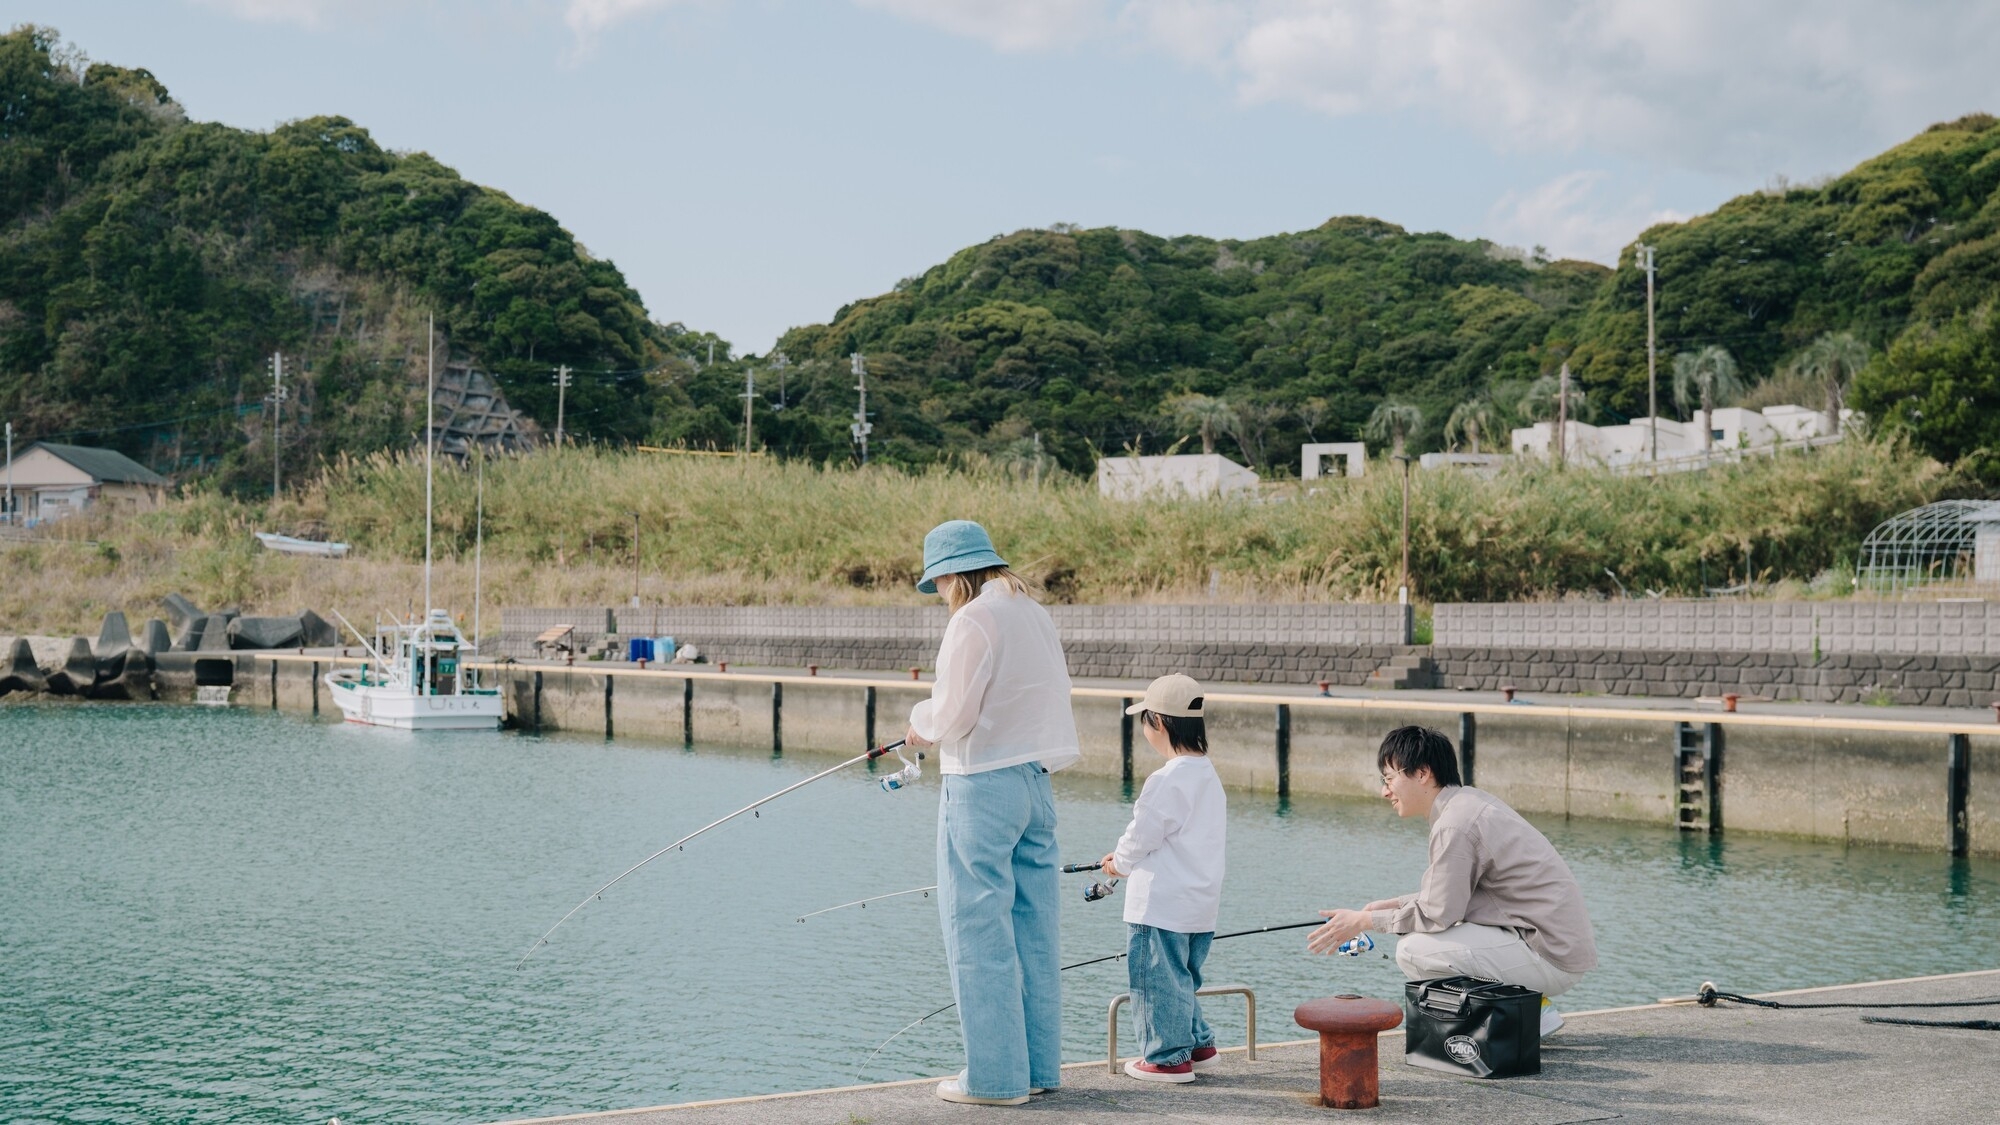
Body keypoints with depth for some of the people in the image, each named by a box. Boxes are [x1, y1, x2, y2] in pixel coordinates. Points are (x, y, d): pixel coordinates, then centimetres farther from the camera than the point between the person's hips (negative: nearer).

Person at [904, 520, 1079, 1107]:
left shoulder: (972, 621, -13)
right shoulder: (1035, 614, 12)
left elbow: (953, 716, -15)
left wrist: (921, 722, 6)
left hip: (982, 786, -8)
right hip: (1036, 782, 8)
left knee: (979, 933, -2)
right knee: (1034, 934, 11)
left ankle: (995, 1076, 1)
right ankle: (1038, 1068, 17)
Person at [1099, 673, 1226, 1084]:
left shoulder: (1167, 781, -19)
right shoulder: (1209, 775, 10)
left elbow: (1142, 836, -13)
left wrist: (1120, 863, 8)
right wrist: (1126, 859, 17)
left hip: (1161, 904, -9)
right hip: (1201, 901, 9)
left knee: (1158, 978, 1)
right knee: (1181, 978, 21)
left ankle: (1167, 1057, 7)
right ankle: (1197, 1044, 27)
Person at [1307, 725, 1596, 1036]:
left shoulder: (1454, 824, -18)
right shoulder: (1471, 800, 11)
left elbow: (1438, 914, -15)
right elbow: (1449, 894, 18)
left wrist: (1363, 921, -5)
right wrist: (1392, 905, 12)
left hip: (1553, 960, -10)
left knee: (1413, 949, -15)